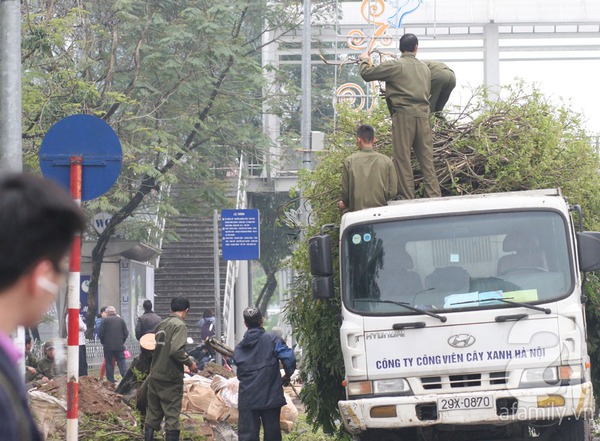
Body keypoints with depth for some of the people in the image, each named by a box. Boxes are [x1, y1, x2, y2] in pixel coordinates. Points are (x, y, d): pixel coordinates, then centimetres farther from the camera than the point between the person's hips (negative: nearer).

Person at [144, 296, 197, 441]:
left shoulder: (162, 324, 10)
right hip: (171, 378, -7)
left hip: (155, 375, 7)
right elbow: (176, 350, -25)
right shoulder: (179, 325, -13)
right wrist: (189, 362, -10)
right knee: (172, 414, -1)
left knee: (153, 414, 13)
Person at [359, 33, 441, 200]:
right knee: (427, 159, 6)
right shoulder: (425, 68, 16)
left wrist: (364, 60, 22)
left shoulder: (394, 66, -2)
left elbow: (366, 74, 2)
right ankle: (435, 197, 2)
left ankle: (407, 198, -5)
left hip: (404, 115, -5)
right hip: (423, 114, 5)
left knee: (402, 158, -2)